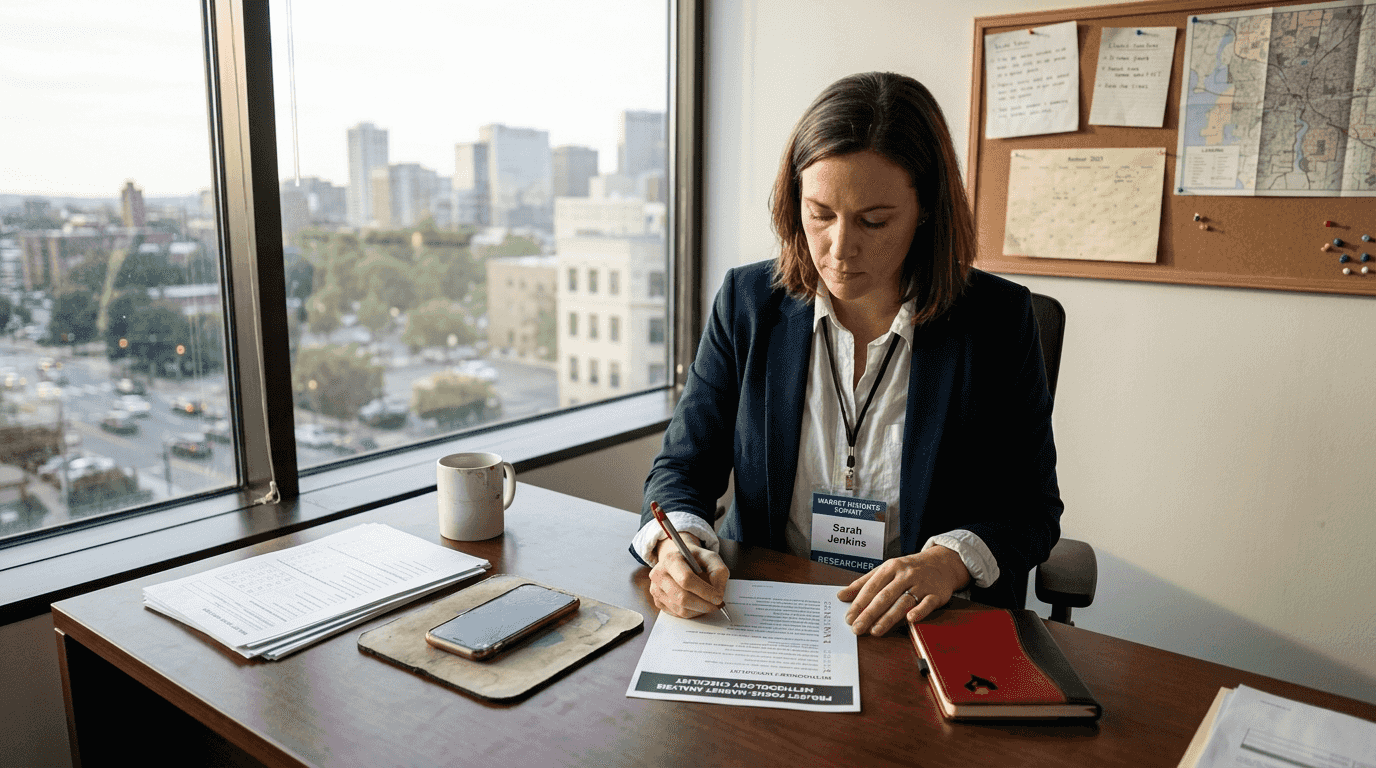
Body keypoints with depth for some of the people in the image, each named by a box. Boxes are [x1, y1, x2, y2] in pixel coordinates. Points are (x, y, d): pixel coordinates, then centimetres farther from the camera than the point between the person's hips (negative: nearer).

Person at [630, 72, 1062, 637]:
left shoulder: (997, 320, -4)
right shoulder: (746, 301, 0)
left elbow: (1033, 505, 2)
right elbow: (683, 467, 3)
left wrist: (951, 560, -19)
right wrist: (678, 543, -19)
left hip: (933, 635, 0)